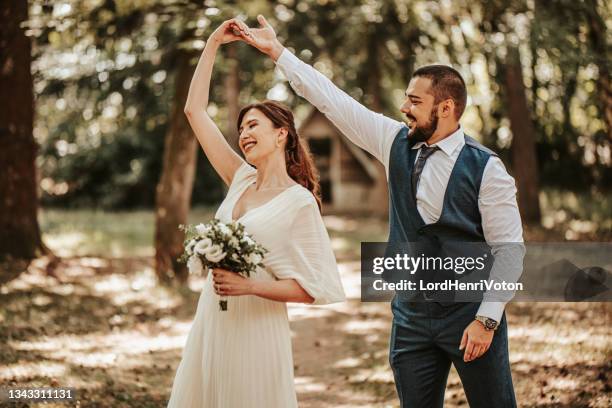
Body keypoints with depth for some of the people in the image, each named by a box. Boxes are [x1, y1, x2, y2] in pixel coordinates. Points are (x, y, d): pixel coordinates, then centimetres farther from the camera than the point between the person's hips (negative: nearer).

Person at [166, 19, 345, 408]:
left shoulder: (299, 202, -10)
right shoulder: (242, 180, 7)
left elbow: (312, 288, -12)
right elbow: (195, 112, 8)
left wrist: (250, 286, -21)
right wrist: (213, 44, 8)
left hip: (255, 328, -6)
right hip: (211, 321, 6)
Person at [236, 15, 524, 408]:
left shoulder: (486, 168, -11)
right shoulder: (397, 143, 3)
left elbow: (509, 249, -10)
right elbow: (334, 100, 6)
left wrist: (487, 320, -15)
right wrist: (277, 51, 8)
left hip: (469, 312, -4)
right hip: (411, 313, 5)